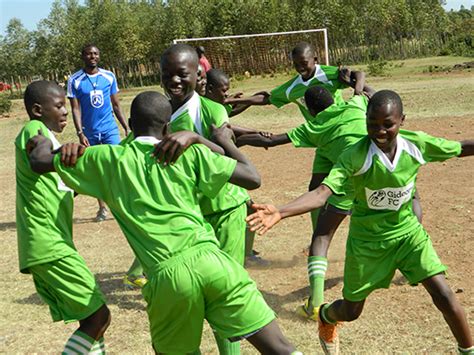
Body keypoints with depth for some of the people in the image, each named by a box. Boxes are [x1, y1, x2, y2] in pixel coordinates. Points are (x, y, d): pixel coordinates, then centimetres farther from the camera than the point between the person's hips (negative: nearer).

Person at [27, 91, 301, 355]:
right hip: (208, 261, 0)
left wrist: (43, 143, 48)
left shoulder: (108, 158, 14)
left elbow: (39, 162, 25)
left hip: (166, 276, 0)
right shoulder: (189, 153, 12)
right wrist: (225, 141, 26)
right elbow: (253, 178, 11)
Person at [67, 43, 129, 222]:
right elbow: (76, 109, -5)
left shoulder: (109, 76, 3)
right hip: (89, 132, 0)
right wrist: (80, 133, -14)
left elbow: (116, 105, 8)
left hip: (110, 129, 0)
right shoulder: (75, 80, -3)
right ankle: (102, 207, 19)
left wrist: (126, 127, 4)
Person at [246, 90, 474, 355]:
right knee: (351, 311, 14)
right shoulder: (356, 156, -27)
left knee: (444, 296, -10)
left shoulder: (418, 144, -17)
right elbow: (322, 193, -38)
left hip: (408, 232, 2)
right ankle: (325, 316, 52)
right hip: (367, 240, -2)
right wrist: (280, 212, -53)